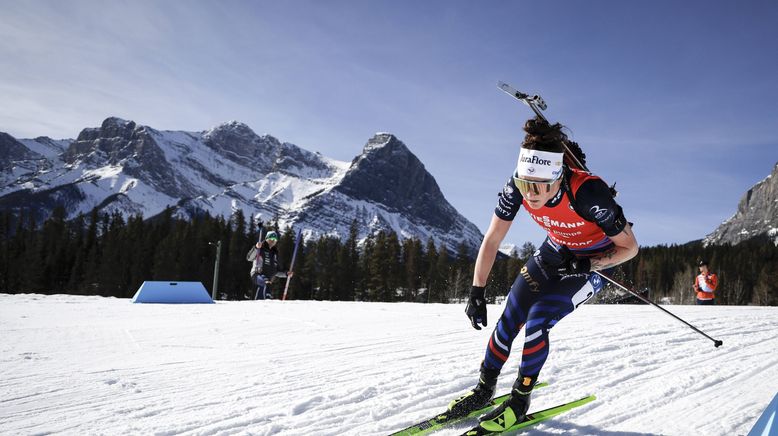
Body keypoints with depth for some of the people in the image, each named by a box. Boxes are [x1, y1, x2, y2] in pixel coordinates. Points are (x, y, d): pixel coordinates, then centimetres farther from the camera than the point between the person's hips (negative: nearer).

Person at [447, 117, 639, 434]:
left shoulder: (587, 193, -37)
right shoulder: (517, 188, -26)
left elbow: (629, 248, -22)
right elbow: (491, 240, -16)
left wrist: (583, 265, -33)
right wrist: (476, 293, -18)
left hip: (595, 260, -4)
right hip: (556, 250, 5)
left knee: (537, 320, -18)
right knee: (509, 319, -3)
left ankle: (520, 402, 3)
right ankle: (484, 390, 19)